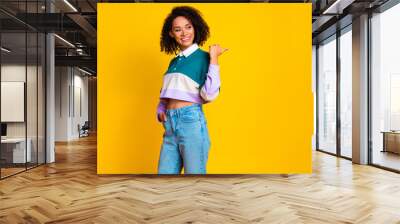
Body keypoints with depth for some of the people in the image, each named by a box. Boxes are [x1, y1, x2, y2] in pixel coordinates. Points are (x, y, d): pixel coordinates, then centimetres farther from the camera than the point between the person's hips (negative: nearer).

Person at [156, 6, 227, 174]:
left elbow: (209, 95, -16)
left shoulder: (204, 58, -2)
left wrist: (213, 57, -15)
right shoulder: (174, 62, 17)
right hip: (170, 125, 7)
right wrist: (160, 110, 7)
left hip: (191, 121, -6)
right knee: (164, 174, 10)